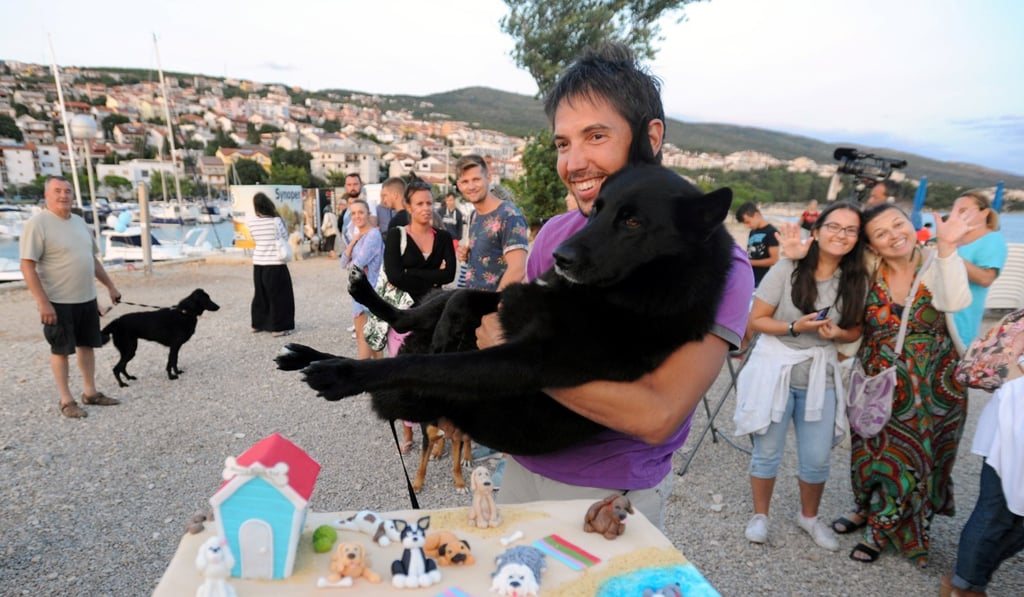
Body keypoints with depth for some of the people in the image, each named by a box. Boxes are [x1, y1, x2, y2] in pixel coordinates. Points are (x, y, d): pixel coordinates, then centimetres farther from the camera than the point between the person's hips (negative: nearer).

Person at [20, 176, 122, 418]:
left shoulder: (79, 222, 10)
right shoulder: (37, 223, -13)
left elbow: (93, 259, 19)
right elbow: (27, 266, -18)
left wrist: (110, 286, 17)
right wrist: (42, 302, -23)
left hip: (87, 298, 7)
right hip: (58, 301, -7)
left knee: (87, 345, 14)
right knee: (61, 350, 3)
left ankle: (90, 392, 26)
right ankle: (66, 400, 14)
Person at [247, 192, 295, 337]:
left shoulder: (250, 222, -1)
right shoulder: (276, 221, -14)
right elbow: (285, 237, 0)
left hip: (258, 263, 5)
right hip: (275, 264, -5)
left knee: (260, 294, 19)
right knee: (279, 296, 3)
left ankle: (258, 324, 29)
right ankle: (278, 328, 4)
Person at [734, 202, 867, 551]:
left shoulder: (857, 280, -1)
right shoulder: (787, 269, -12)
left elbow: (855, 331, 9)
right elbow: (756, 320, -9)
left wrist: (836, 332, -12)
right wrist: (795, 327, -22)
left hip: (820, 375, 3)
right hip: (774, 369, -3)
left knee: (818, 459, 9)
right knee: (768, 452, 8)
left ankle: (809, 516, 36)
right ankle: (760, 515, 30)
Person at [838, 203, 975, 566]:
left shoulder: (934, 265, -14)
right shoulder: (868, 273, -6)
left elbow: (956, 302, -32)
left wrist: (947, 248, -37)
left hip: (930, 385, -2)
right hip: (878, 383, 2)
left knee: (909, 457, 9)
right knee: (870, 450, 16)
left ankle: (882, 528, 30)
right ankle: (866, 509, 42)